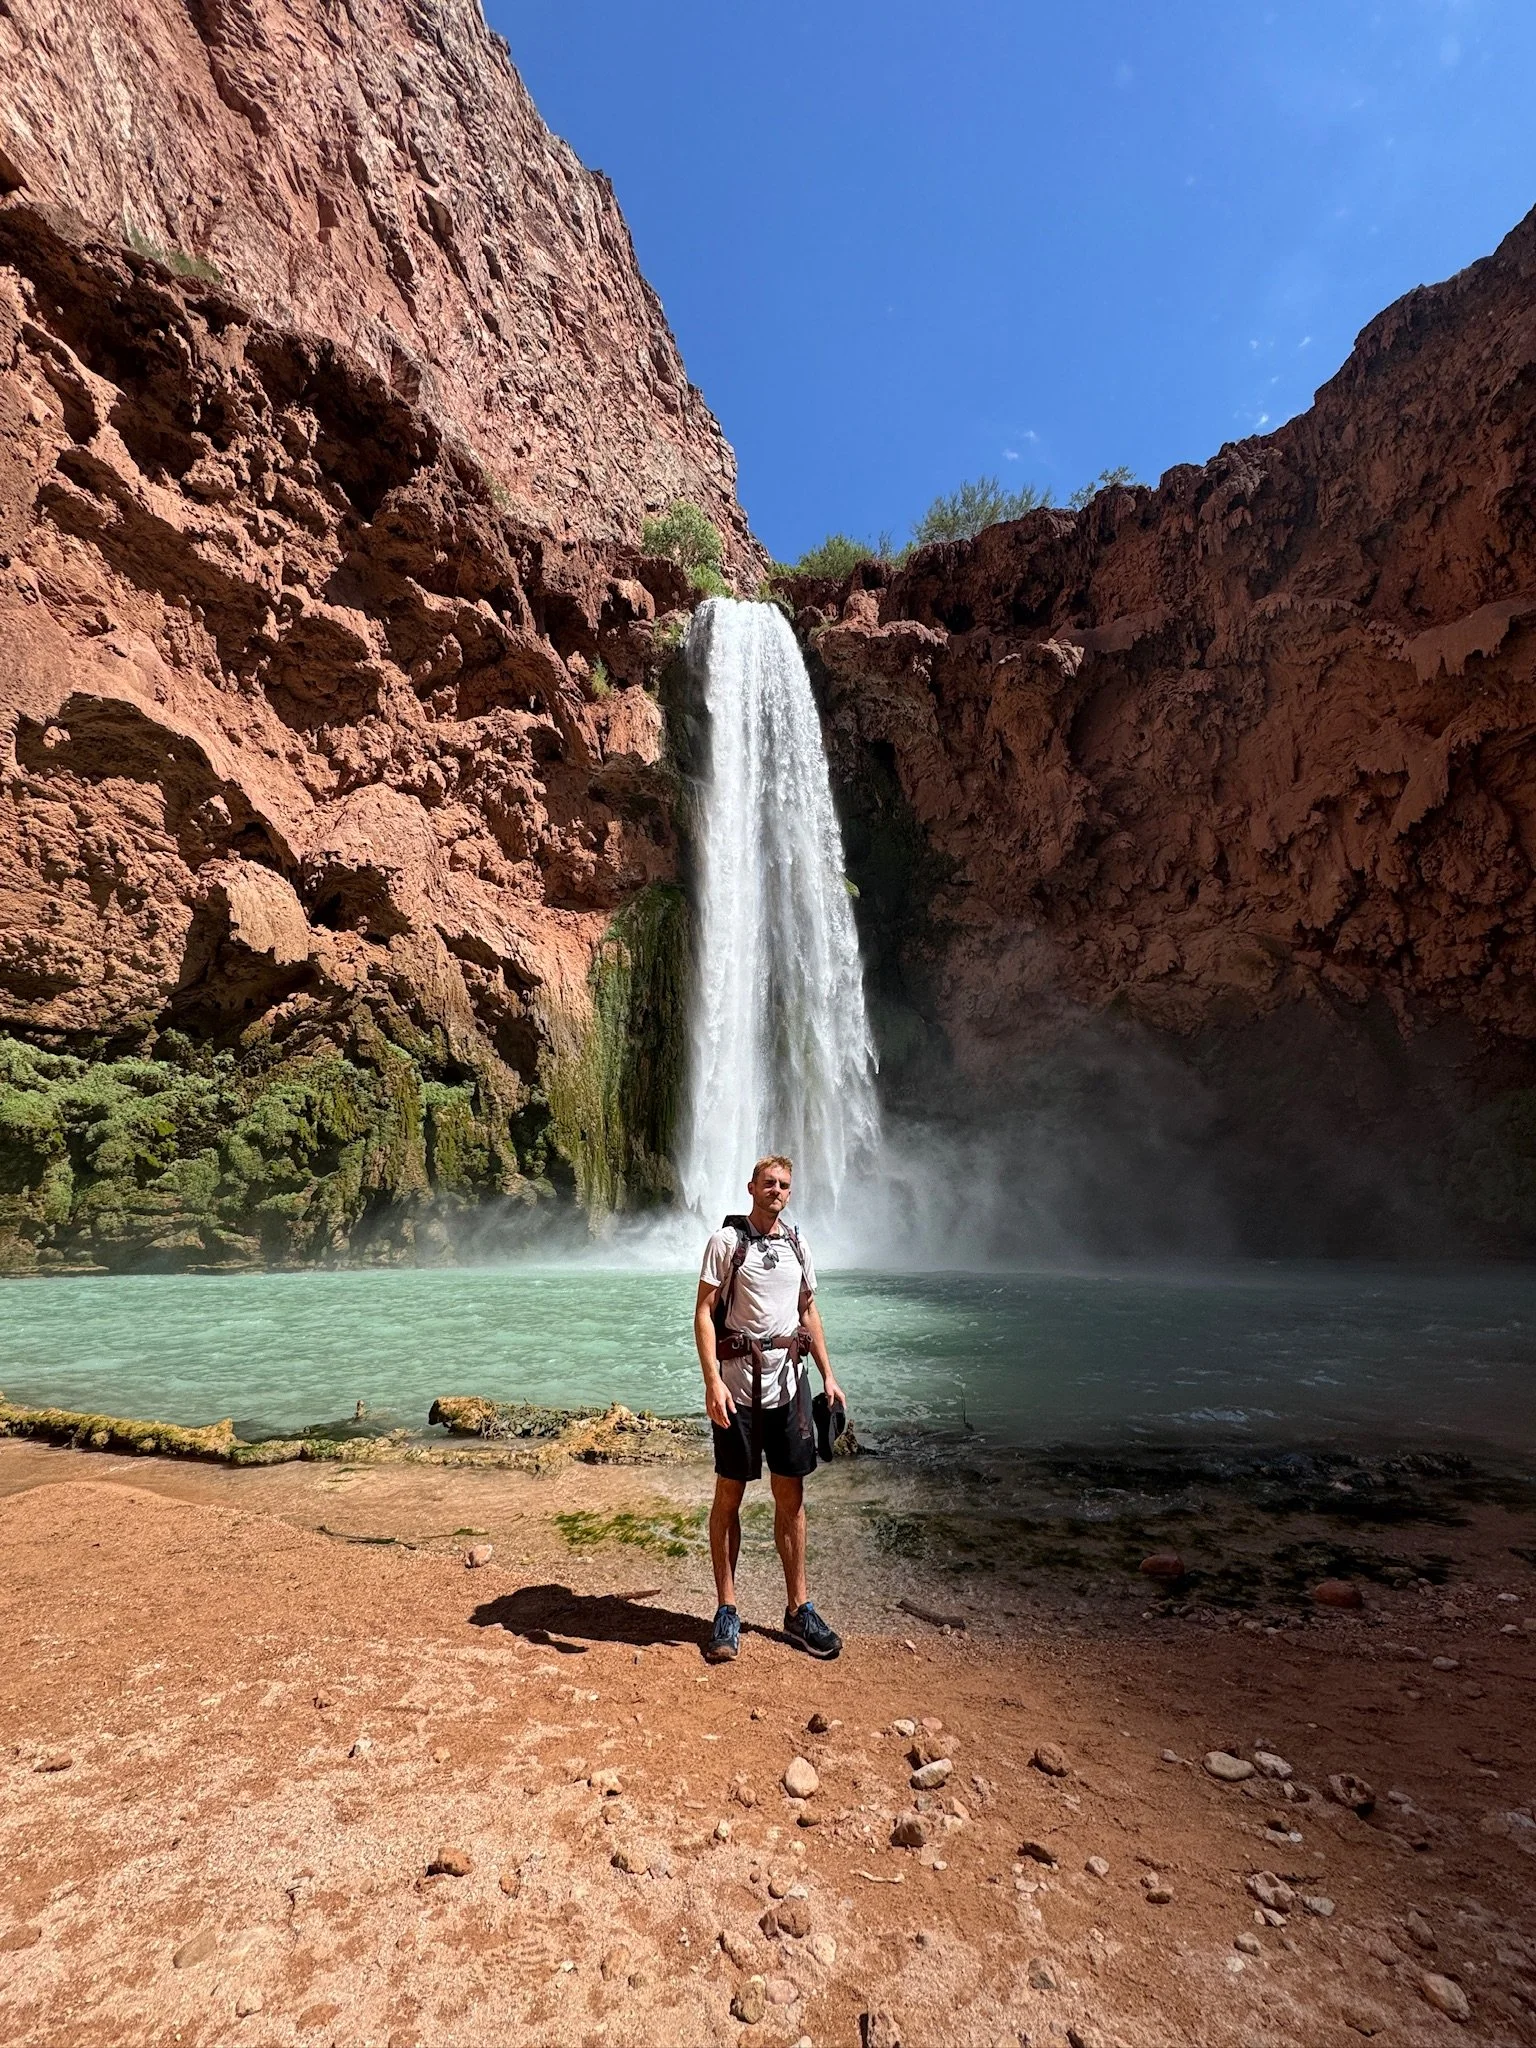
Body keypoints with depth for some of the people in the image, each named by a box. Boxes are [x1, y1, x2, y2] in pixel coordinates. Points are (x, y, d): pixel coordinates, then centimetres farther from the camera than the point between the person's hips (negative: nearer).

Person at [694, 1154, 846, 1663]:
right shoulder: (726, 1240, -6)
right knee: (729, 1497, 6)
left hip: (788, 1382, 5)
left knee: (791, 1498, 11)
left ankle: (798, 1610, 23)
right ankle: (726, 1612, 19)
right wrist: (712, 1381, -18)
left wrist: (828, 1375, 11)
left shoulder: (796, 1245, 11)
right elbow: (703, 1312, -9)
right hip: (737, 1384, -4)